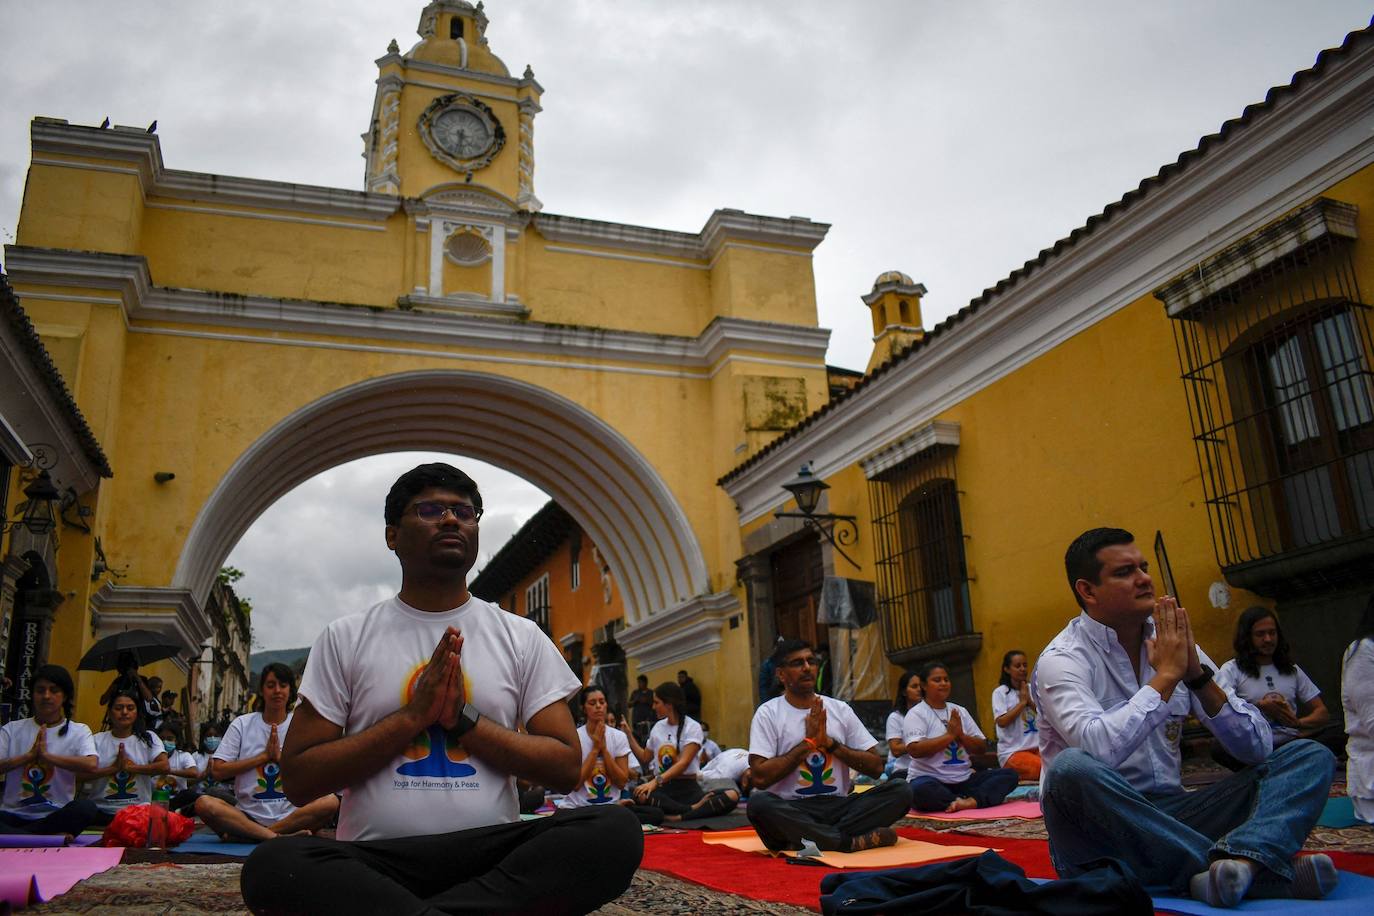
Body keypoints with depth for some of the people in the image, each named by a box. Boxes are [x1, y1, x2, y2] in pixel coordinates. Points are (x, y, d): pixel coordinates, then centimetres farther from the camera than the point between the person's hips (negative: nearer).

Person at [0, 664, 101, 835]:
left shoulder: (79, 732, 7)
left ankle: (14, 836, -21)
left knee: (86, 807, -34)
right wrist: (28, 756, -13)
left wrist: (46, 755, -13)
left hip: (56, 817, 0)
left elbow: (91, 765, -14)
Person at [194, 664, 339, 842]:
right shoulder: (242, 724, 9)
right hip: (248, 816, 0)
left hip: (290, 816, 0)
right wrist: (264, 756, -5)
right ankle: (279, 837, -30)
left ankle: (244, 835, -23)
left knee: (331, 802, -30)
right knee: (204, 804, -27)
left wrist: (280, 756, -9)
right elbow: (217, 770, -1)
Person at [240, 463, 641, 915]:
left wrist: (463, 718, -8)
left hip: (491, 854, 1)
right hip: (374, 858, -1)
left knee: (615, 830, -28)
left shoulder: (522, 637, 10)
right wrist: (413, 716, -9)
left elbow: (566, 767, 4)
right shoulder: (345, 638, 9)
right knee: (272, 863, -33)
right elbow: (299, 780, 3)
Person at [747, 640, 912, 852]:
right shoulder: (767, 713, -1)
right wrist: (808, 742, -10)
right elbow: (760, 777, -13)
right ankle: (852, 841, -26)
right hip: (790, 812, -3)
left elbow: (876, 767, 6)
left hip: (838, 807, 4)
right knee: (758, 803, -36)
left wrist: (829, 742, -7)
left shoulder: (840, 709, 10)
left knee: (900, 790, -17)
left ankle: (808, 841, -24)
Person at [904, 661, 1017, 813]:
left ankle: (972, 801, -31)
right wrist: (950, 734, -12)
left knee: (1010, 774, -10)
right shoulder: (916, 714, -2)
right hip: (930, 778, -6)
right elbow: (915, 750, -17)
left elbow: (982, 747, 12)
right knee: (921, 790, -39)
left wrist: (961, 735, -7)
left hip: (964, 779, 6)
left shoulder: (960, 711, 15)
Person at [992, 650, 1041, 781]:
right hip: (1012, 752, -5)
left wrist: (1030, 701, -6)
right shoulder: (1000, 692, -1)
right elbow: (1002, 722, -12)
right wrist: (1022, 702, -6)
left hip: (1037, 747, 5)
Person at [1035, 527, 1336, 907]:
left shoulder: (1173, 642, 7)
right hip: (1100, 833, -6)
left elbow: (1258, 748, 4)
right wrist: (1166, 675, -19)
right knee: (1072, 768, -38)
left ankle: (1235, 862, -35)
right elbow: (1099, 751, -31)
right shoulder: (1062, 660, -10)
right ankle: (1262, 872, -28)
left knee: (1310, 756, -5)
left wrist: (1199, 675, -11)